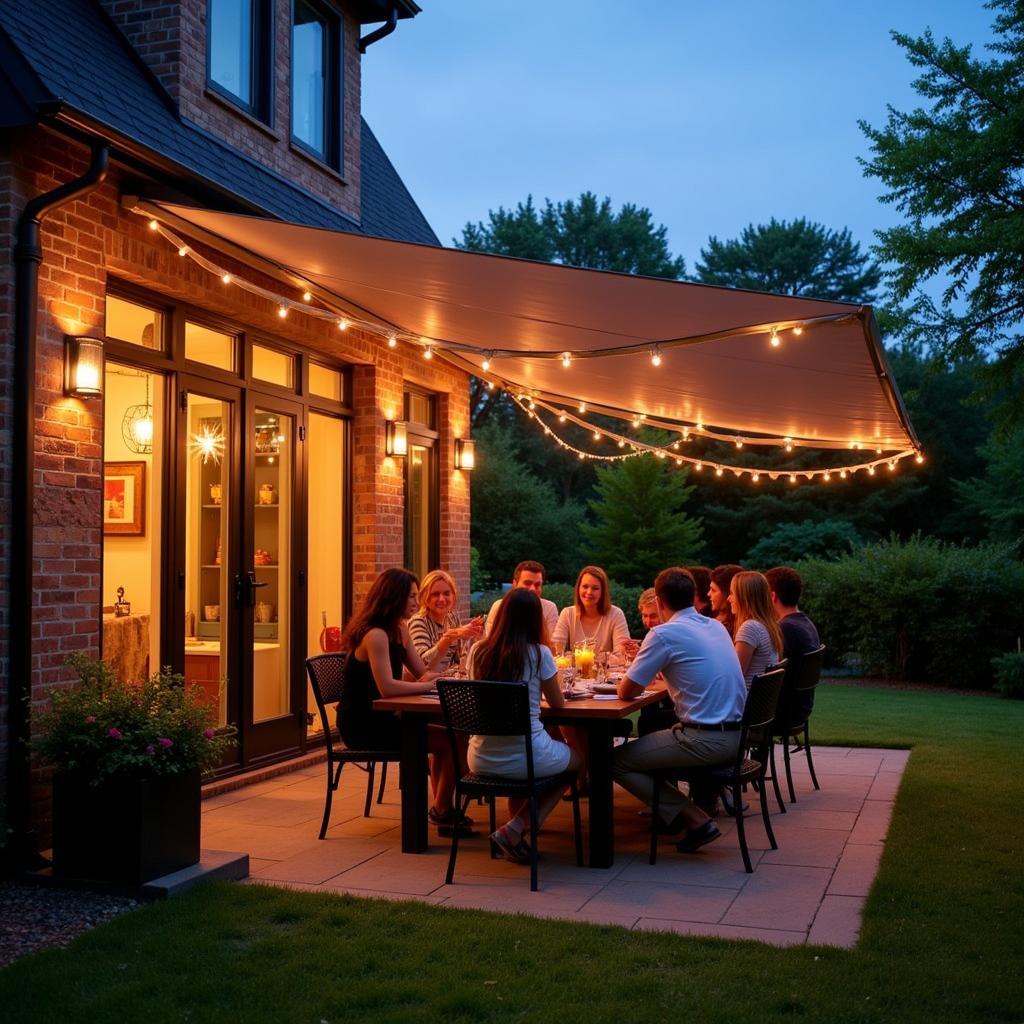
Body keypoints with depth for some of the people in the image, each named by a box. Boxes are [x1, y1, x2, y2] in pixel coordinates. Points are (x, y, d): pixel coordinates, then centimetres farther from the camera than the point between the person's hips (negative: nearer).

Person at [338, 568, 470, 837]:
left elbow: (422, 672, 15)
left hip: (377, 717, 10)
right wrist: (430, 684, -19)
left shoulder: (398, 630, 10)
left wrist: (430, 677, -9)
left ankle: (442, 809, 14)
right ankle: (441, 810, 7)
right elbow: (387, 687, -28)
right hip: (361, 726, -10)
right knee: (452, 741, -12)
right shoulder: (375, 634, -20)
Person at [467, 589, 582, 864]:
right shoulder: (539, 654, -10)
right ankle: (514, 831, 10)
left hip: (481, 760, 5)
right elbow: (558, 704, 4)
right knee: (576, 759, 25)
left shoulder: (478, 652, 0)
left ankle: (515, 834, 24)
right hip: (526, 756, -5)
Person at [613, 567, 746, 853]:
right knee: (654, 735, 30)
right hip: (735, 734, 9)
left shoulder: (664, 634, -13)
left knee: (617, 762, 3)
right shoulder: (717, 626, 10)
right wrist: (650, 662, 26)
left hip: (704, 740, -9)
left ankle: (696, 819, -1)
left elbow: (626, 692, -9)